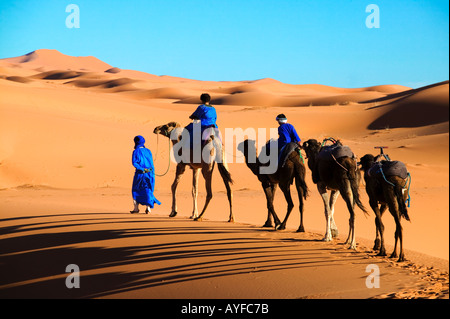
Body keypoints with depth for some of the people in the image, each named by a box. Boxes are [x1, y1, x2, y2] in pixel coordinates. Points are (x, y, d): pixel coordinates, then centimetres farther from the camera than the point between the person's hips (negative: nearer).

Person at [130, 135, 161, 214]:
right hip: (150, 173, 4)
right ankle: (148, 207, -3)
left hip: (140, 173, -4)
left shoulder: (136, 152, -5)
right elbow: (151, 162, 11)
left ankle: (136, 208, 8)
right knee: (147, 190, 10)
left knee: (136, 190, 11)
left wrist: (141, 169, -18)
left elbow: (134, 162, -16)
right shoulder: (148, 151, 7)